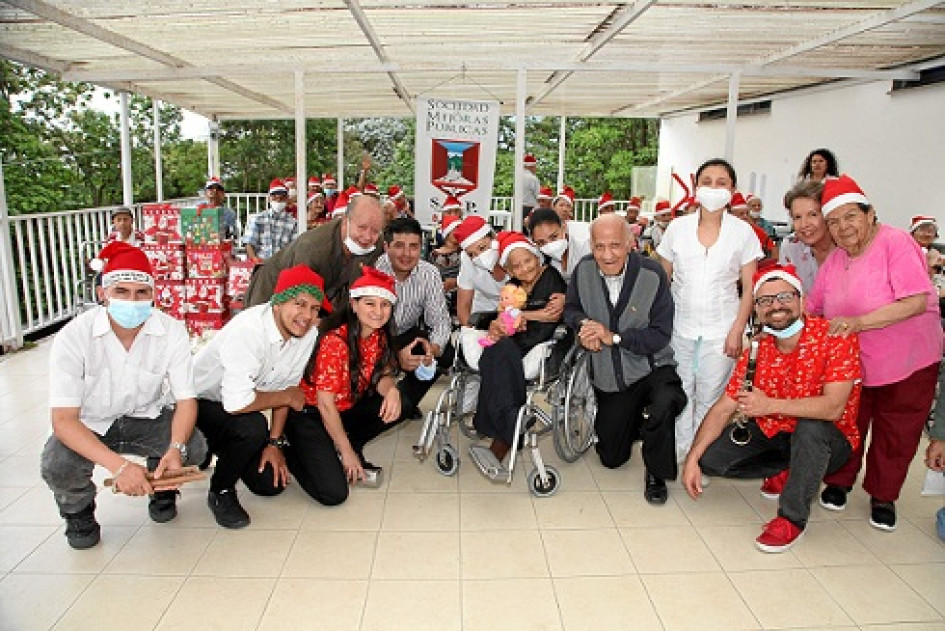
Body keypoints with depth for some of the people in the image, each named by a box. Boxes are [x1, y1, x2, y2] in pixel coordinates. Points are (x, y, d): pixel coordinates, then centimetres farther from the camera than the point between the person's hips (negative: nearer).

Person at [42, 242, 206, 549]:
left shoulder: (172, 332, -19)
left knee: (194, 446, -25)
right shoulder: (74, 337, -24)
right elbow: (63, 419, -27)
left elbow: (186, 399, -15)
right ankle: (78, 511, 8)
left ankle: (161, 485, 12)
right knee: (57, 466, -30)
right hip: (88, 425, -1)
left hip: (146, 419, 1)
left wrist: (176, 448, -37)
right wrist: (117, 464, -42)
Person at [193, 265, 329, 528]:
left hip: (238, 407, 6)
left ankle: (225, 454, 32)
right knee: (253, 427, -35)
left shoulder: (308, 333, -13)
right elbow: (237, 403, -37)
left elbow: (287, 386, -3)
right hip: (199, 401, -6)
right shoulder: (248, 330, -35)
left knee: (271, 483, 2)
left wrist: (275, 443, -5)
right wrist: (288, 397, -22)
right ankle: (220, 491, -6)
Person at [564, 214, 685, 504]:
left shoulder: (653, 274, -17)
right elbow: (571, 308, 7)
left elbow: (660, 336, -17)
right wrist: (583, 324, -15)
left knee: (664, 404, -38)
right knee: (611, 458, 12)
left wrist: (614, 337, -25)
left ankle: (656, 474, -9)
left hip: (652, 368, -3)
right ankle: (634, 423, 47)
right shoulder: (583, 270, -9)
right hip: (609, 377, 4)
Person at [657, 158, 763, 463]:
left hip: (720, 331, -1)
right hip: (679, 326, 1)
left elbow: (750, 288, 0)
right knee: (679, 393, 10)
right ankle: (679, 450, 28)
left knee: (710, 398, 5)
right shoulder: (677, 227, 2)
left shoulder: (742, 232, -1)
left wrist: (737, 330, -8)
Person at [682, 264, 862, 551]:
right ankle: (786, 471, 12)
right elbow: (723, 408, -6)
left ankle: (793, 517, -17)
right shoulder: (757, 348, -5)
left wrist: (770, 405, -35)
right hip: (772, 432, 5)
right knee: (709, 457, -12)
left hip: (827, 441, -4)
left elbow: (833, 407, -31)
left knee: (811, 426, -38)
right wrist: (692, 458, -16)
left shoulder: (834, 337, -20)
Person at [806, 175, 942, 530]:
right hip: (852, 365, 4)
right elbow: (813, 308, 5)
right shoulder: (833, 262, 0)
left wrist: (858, 321, -33)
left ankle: (883, 497, 32)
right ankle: (839, 483, 36)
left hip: (907, 366, -4)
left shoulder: (896, 242, -18)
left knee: (895, 438, 11)